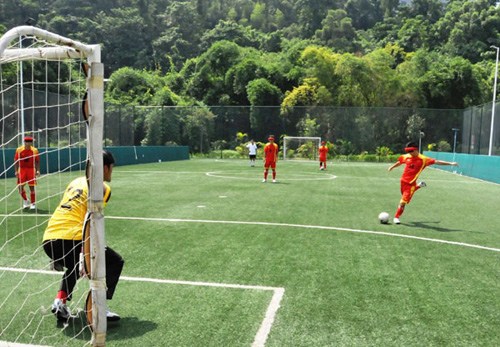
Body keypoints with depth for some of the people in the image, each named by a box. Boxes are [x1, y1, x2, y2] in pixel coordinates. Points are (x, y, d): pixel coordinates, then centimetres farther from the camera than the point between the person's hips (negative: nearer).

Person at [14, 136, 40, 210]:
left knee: (32, 187, -1)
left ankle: (33, 203, 10)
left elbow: (37, 161, 3)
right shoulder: (19, 150, -2)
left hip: (31, 170, -1)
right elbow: (16, 161, 2)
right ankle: (25, 200, 25)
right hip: (21, 169, 1)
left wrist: (38, 170, -7)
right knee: (20, 187, 0)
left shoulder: (35, 150, -2)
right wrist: (16, 171, -5)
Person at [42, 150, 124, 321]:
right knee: (115, 262, 9)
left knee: (75, 266, 37)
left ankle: (60, 301, 19)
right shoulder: (103, 188, 0)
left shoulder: (76, 181, 22)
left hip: (48, 240, 8)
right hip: (70, 240, -8)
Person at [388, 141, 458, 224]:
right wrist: (392, 167, 31)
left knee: (403, 201, -8)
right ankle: (419, 185, 45)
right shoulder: (406, 157, -2)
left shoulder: (423, 159, -16)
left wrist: (450, 163, -23)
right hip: (403, 180, 5)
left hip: (411, 183, -5)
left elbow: (436, 162, -18)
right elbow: (400, 162, 18)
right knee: (405, 197, 26)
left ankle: (396, 217, 9)